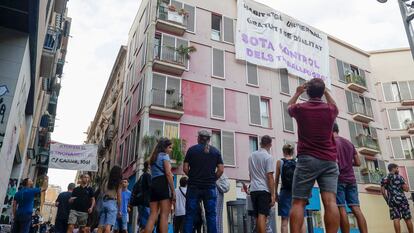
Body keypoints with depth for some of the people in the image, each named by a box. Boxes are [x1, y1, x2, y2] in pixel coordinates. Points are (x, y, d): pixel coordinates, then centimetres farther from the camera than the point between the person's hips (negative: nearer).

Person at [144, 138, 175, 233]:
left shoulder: (153, 158, 27)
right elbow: (168, 173, -9)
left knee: (152, 216, 2)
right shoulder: (165, 156, 3)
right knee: (164, 215, -11)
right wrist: (173, 191, -11)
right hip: (163, 185, -8)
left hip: (153, 185, 8)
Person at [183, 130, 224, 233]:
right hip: (210, 187, 1)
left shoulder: (192, 149, 2)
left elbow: (185, 168, -1)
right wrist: (213, 179, 12)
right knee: (211, 215, 5)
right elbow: (221, 170, 0)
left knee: (190, 215, 4)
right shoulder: (216, 151, 6)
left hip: (194, 186, -1)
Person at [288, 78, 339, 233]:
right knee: (330, 201, -8)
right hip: (329, 161, 2)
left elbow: (289, 106, 27)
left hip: (306, 160, -2)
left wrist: (297, 93, 40)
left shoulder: (300, 109, 2)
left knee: (298, 203, -3)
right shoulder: (330, 109, 6)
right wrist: (326, 92, 39)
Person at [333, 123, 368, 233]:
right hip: (351, 179, 6)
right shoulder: (349, 143, 17)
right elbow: (358, 163, 16)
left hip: (338, 179, -6)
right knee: (356, 209, 1)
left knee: (341, 209, -6)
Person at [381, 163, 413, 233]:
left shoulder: (384, 179, 9)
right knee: (407, 219, 8)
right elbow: (406, 189, -6)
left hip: (392, 201, 2)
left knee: (396, 219, -3)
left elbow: (383, 191, 2)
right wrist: (406, 185, 15)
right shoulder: (399, 177, -2)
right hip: (401, 199, -2)